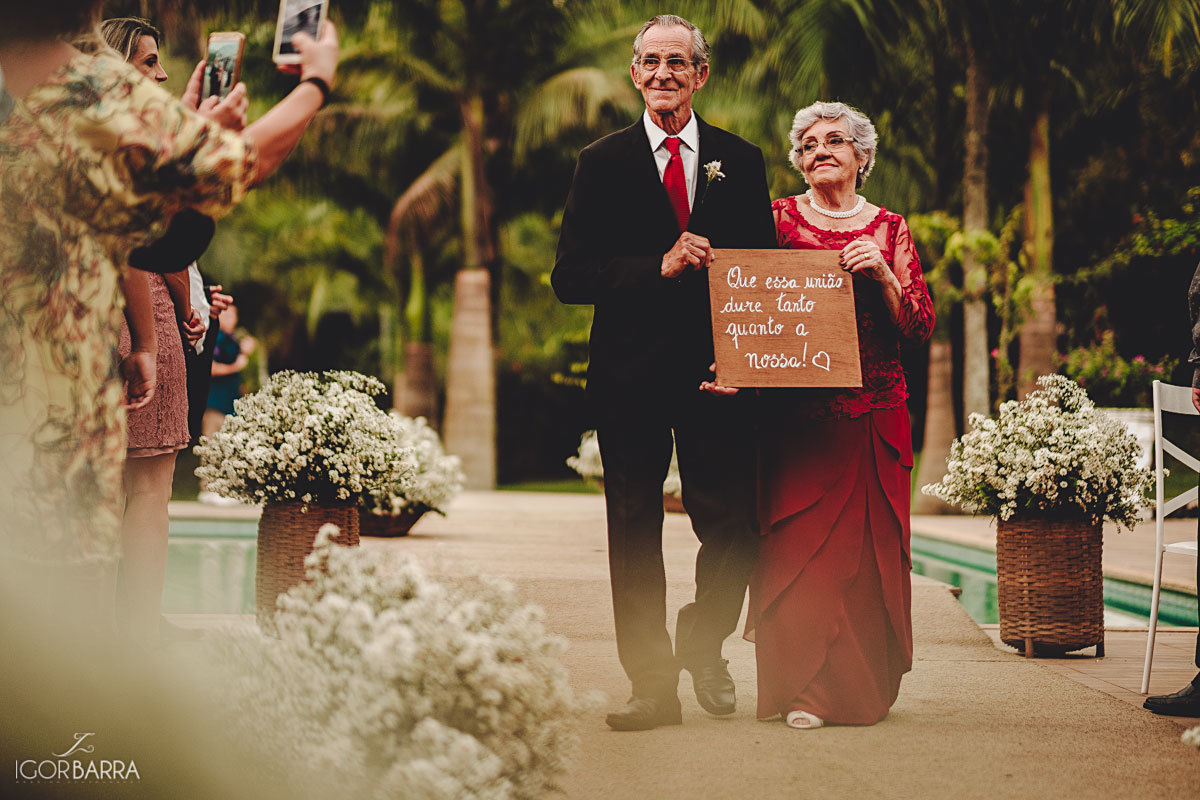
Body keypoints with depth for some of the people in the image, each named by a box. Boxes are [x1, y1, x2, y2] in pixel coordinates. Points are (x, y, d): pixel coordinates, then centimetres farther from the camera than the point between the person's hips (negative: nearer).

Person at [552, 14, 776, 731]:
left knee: (735, 530, -2)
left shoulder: (742, 161, 10)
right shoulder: (602, 163, 6)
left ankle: (703, 644, 26)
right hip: (631, 375, -1)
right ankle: (653, 685, 14)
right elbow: (570, 277, -1)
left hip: (717, 374, 1)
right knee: (634, 537, 3)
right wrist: (658, 267, -14)